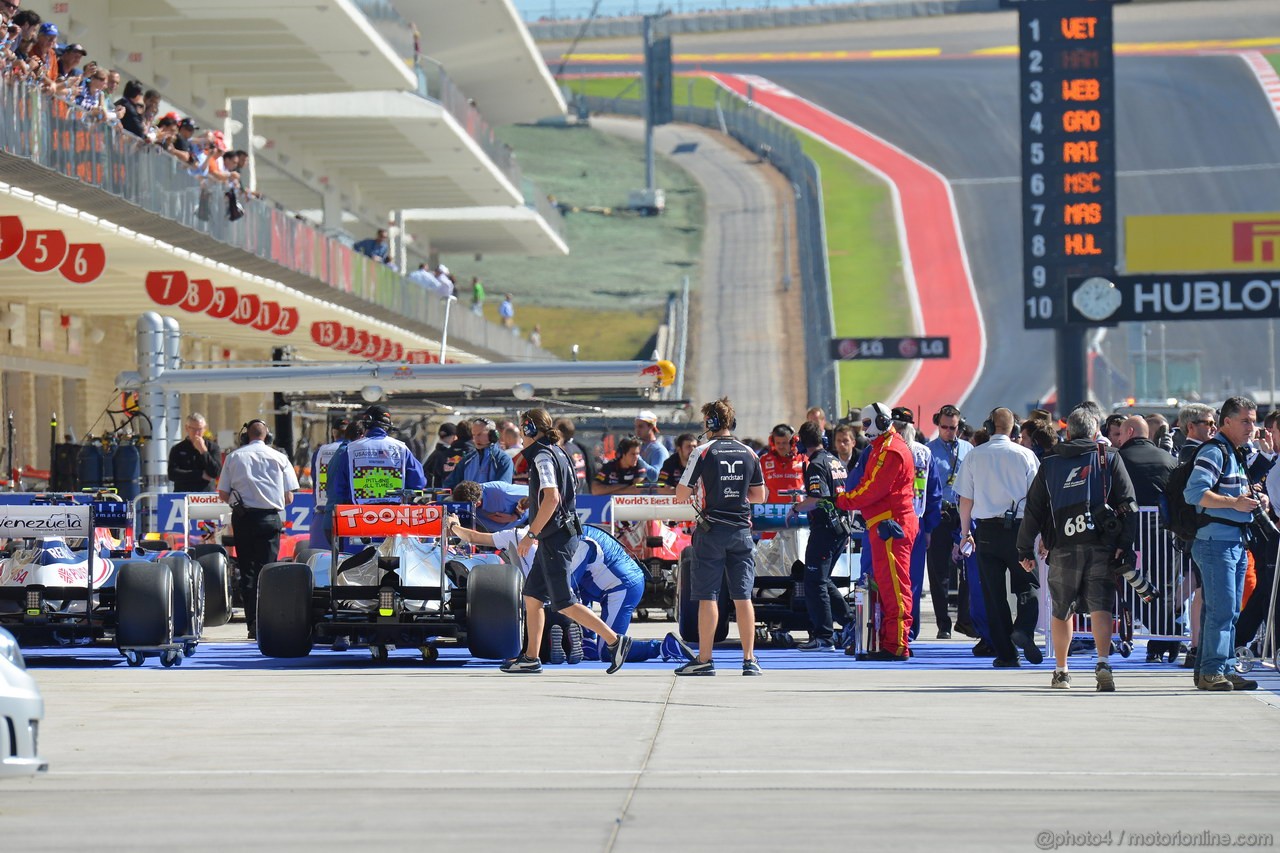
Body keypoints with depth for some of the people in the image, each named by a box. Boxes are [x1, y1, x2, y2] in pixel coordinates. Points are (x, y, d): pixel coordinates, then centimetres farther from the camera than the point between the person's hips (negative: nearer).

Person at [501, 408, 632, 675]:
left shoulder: (543, 456, -14)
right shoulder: (557, 453, 15)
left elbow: (551, 498, -25)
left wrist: (530, 534, -22)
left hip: (555, 539, -10)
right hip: (553, 539, 10)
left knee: (564, 603, -8)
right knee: (532, 596, 12)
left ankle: (614, 640, -9)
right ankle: (530, 658, 14)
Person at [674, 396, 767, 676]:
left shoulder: (703, 452, -7)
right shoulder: (749, 454, 5)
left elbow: (680, 495, -7)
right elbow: (759, 496, 13)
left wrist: (695, 490, 13)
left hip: (712, 530, -4)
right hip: (741, 530, 4)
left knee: (707, 597, 0)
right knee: (743, 597, 5)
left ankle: (704, 660, 1)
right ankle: (749, 660, 4)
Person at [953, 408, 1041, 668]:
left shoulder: (974, 456, 2)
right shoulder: (1025, 455, 0)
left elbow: (966, 500, 3)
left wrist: (965, 532, 13)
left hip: (987, 529, 1)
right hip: (1019, 527, -1)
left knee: (993, 592, 6)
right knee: (1026, 585, 9)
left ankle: (1006, 653, 4)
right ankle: (1024, 629, -19)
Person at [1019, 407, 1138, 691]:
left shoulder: (1049, 465, 11)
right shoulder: (1110, 459, 7)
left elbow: (1033, 510, 12)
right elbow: (1127, 504, -1)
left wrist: (1025, 550, 17)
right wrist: (1124, 544, -2)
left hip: (1062, 549, 2)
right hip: (1101, 547, -2)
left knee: (1062, 611, 14)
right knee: (1101, 606, -6)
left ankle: (1061, 671, 23)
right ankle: (1102, 662, -26)